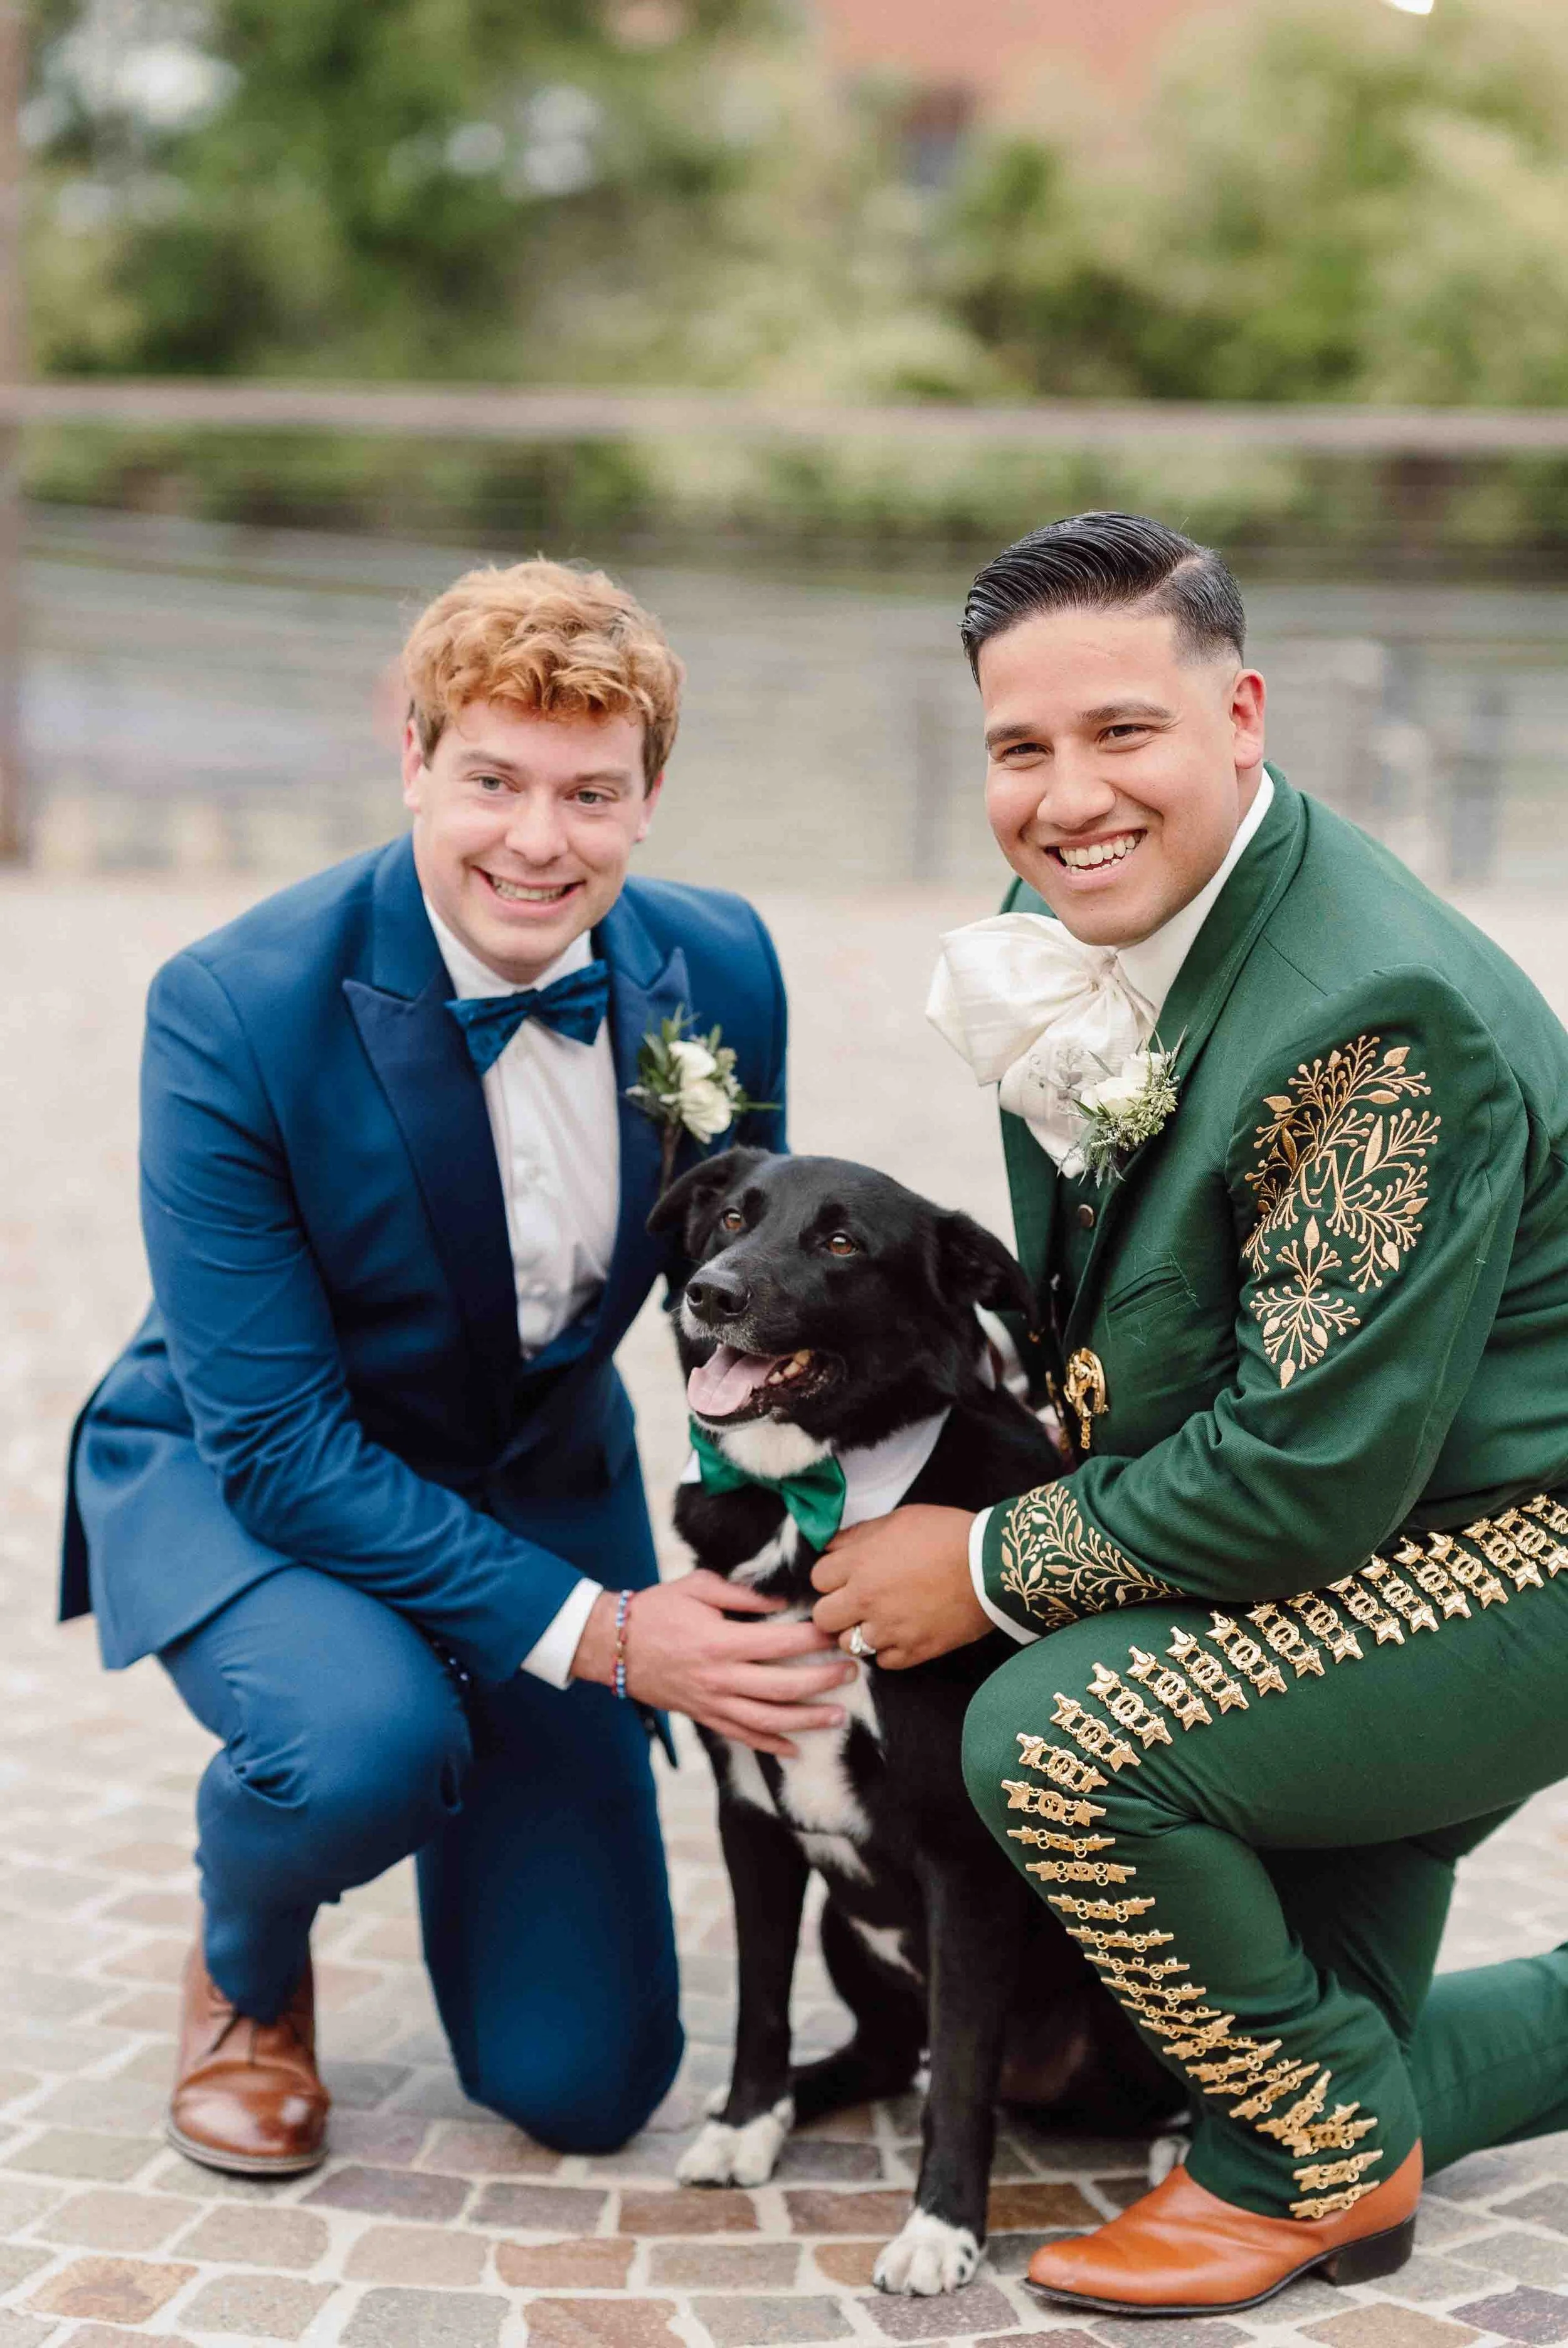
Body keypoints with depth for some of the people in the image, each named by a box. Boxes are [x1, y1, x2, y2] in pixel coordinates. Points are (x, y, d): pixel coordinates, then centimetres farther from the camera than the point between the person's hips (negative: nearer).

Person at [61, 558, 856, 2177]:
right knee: (361, 1740, -39)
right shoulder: (234, 1008, -27)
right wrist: (594, 1633, -32)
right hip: (240, 1478, -3)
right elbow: (277, 1439, -26)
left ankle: (469, 1783, 33)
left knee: (582, 2087, 0)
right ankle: (244, 1974, 0)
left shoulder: (717, 967, -14)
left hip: (543, 1482, 4)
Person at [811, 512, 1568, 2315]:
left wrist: (992, 1567, -19)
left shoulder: (1378, 1012, -29)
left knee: (1057, 1737, -29)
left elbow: (1318, 1468, -29)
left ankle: (1319, 2167, -5)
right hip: (1299, 1570, 9)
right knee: (1332, 2077, 16)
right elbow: (1092, 1313, 13)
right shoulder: (1076, 931, -3)